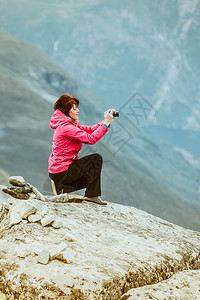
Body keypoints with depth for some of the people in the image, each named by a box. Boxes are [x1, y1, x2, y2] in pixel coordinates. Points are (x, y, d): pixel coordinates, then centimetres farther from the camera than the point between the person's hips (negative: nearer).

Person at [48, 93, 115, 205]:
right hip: (61, 172, -10)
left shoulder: (70, 124, 12)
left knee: (91, 176, 24)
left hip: (57, 169, 10)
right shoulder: (65, 127, -21)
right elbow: (91, 139, -24)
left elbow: (90, 130, 10)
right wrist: (106, 123, -20)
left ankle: (62, 187, 11)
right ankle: (92, 195, -5)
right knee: (96, 159, -9)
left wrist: (106, 121, -4)